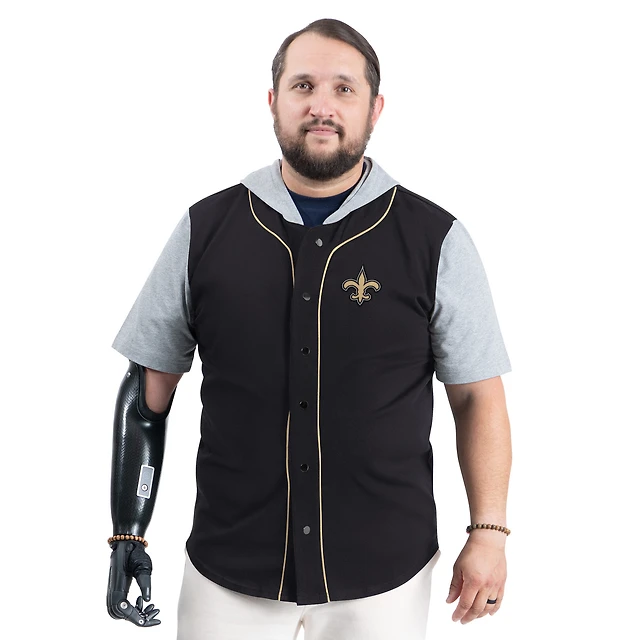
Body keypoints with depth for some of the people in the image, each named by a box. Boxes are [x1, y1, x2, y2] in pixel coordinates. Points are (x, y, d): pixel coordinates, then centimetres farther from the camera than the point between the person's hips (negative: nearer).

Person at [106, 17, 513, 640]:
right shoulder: (205, 229, -1)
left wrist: (488, 533, -4)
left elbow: (477, 397, 1)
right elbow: (149, 386, 4)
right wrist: (128, 533, 1)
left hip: (384, 576, -1)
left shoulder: (435, 240, -4)